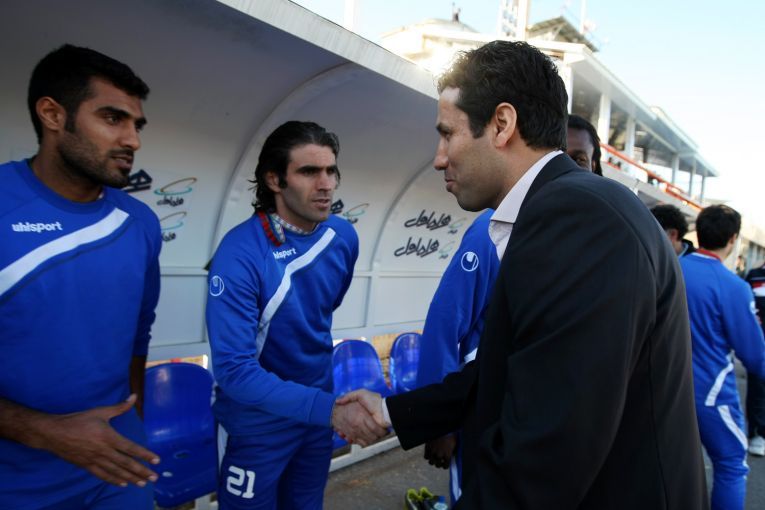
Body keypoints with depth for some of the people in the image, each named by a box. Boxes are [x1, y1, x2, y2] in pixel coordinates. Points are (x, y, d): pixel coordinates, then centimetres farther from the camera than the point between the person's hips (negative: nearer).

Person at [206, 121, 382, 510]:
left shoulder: (343, 238, -8)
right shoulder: (241, 254, -26)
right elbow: (234, 369, -28)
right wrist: (329, 408, -35)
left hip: (319, 414, 5)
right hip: (260, 423, -5)